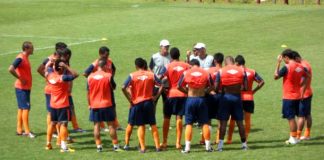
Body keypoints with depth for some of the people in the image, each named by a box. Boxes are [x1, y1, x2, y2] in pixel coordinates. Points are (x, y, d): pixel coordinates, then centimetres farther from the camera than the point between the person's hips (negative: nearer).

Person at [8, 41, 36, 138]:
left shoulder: (26, 57, 11)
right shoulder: (20, 58, -18)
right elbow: (11, 69, -30)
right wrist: (20, 78, -22)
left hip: (26, 87, 9)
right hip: (22, 88, -9)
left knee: (21, 108, 12)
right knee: (26, 108, -7)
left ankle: (19, 130, 18)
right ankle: (27, 131, -4)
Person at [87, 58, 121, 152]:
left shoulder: (90, 77, -1)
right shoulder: (108, 76, -10)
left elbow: (88, 92, 4)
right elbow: (113, 87, 4)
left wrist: (90, 104, 13)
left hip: (94, 105, 2)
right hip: (107, 104, -2)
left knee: (96, 125, 6)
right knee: (111, 125, 5)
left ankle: (98, 146, 4)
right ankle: (115, 145, 8)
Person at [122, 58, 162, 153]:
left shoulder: (132, 76, -5)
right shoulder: (151, 75, 1)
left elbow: (123, 88, -14)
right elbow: (161, 86, -1)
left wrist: (129, 99, -7)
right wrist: (156, 96, 2)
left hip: (137, 103, -1)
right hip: (149, 102, 1)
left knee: (141, 125, 5)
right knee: (153, 124, 10)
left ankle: (142, 148, 0)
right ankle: (157, 146, 10)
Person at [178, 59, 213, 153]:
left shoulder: (186, 73, -2)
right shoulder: (206, 73, 1)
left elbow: (179, 86, 0)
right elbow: (210, 87, 2)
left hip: (190, 99, -1)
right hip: (201, 99, 1)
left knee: (189, 124, 4)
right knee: (205, 123, 9)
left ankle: (187, 147, 0)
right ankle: (208, 146, 11)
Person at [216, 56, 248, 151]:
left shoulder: (221, 71, -3)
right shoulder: (242, 71, 2)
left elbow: (216, 88, -7)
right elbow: (245, 88, -2)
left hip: (225, 97, -2)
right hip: (237, 97, 2)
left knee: (223, 122, 2)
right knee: (239, 122, 10)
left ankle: (220, 144, -3)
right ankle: (244, 144, 17)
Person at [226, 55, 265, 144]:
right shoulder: (252, 72, 5)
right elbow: (261, 82, 0)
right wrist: (253, 91, 6)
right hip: (249, 98, 2)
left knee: (233, 119, 8)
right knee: (247, 119, 8)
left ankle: (229, 139, 10)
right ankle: (245, 139, 8)